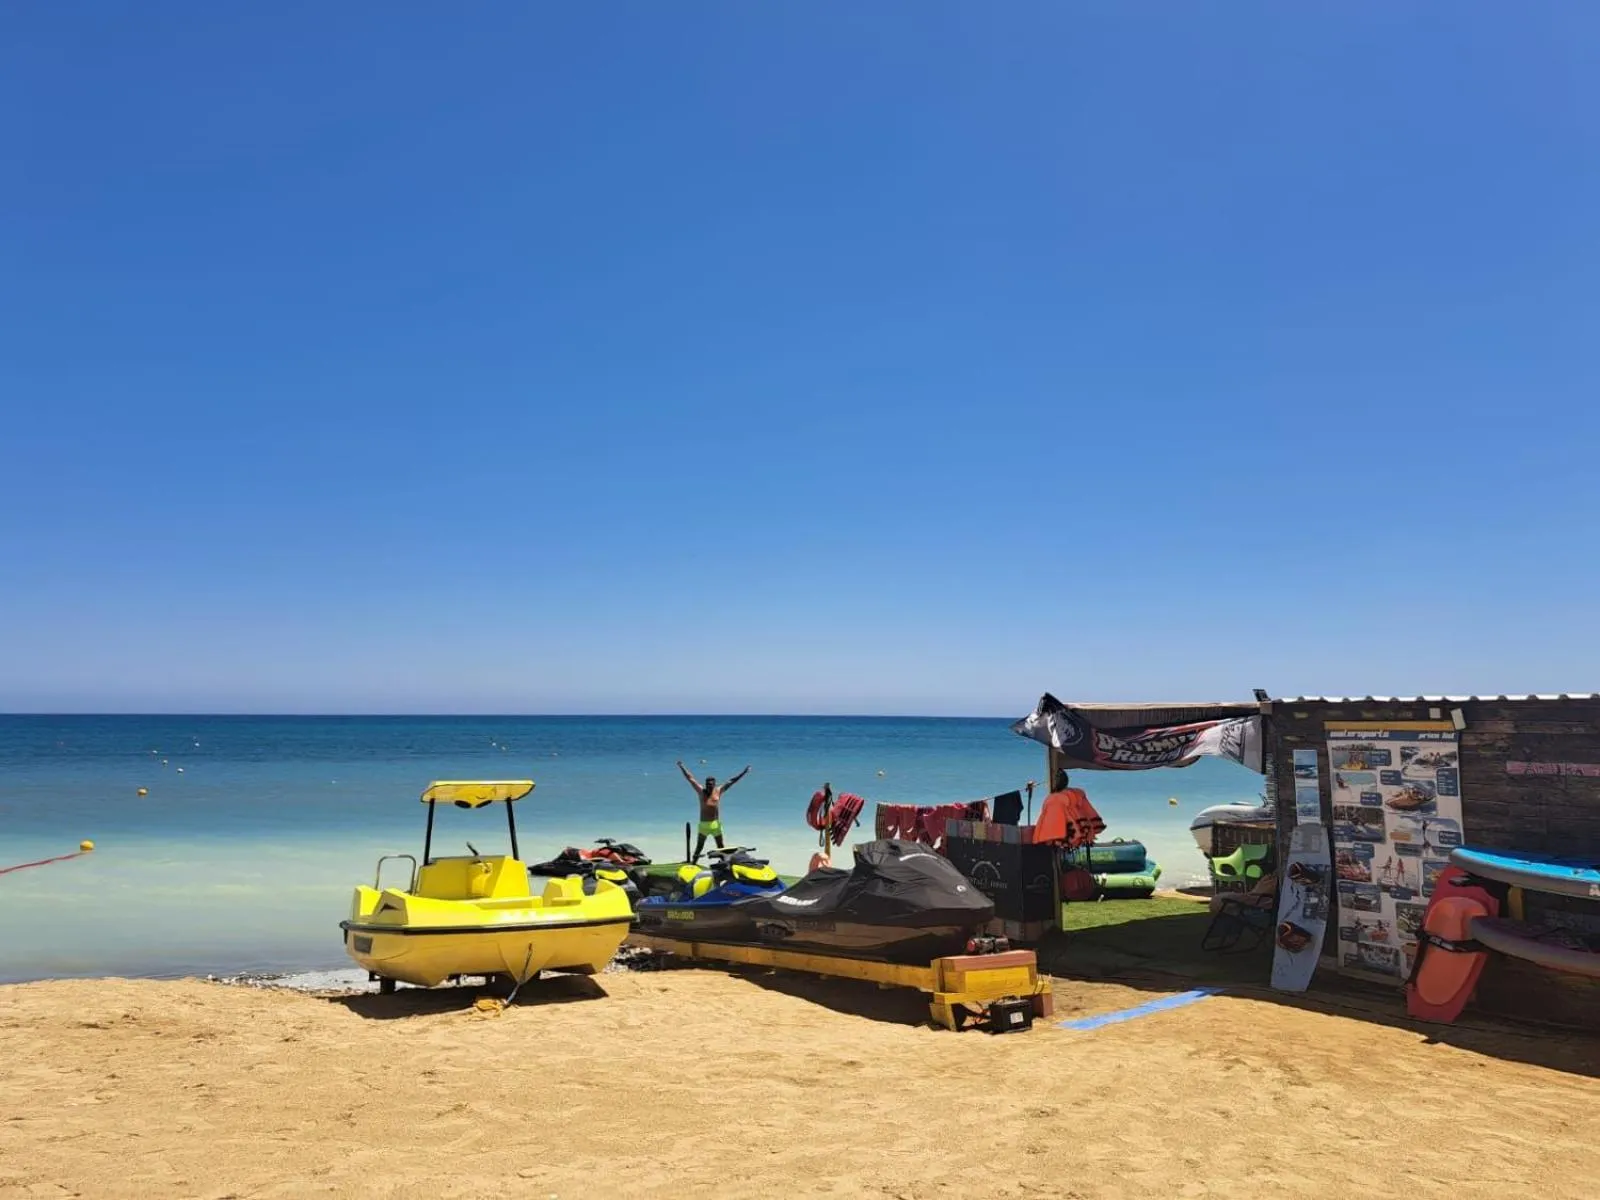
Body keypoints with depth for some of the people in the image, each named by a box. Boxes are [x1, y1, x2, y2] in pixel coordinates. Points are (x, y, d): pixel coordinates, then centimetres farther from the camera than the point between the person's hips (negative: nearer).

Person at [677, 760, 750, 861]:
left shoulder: (718, 791, 2)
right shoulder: (701, 791, 0)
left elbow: (732, 781, 3)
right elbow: (690, 778, 1)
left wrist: (744, 772, 1)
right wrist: (681, 766, 1)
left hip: (716, 824, 1)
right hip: (704, 824, -1)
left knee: (721, 847, 8)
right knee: (699, 847, 4)